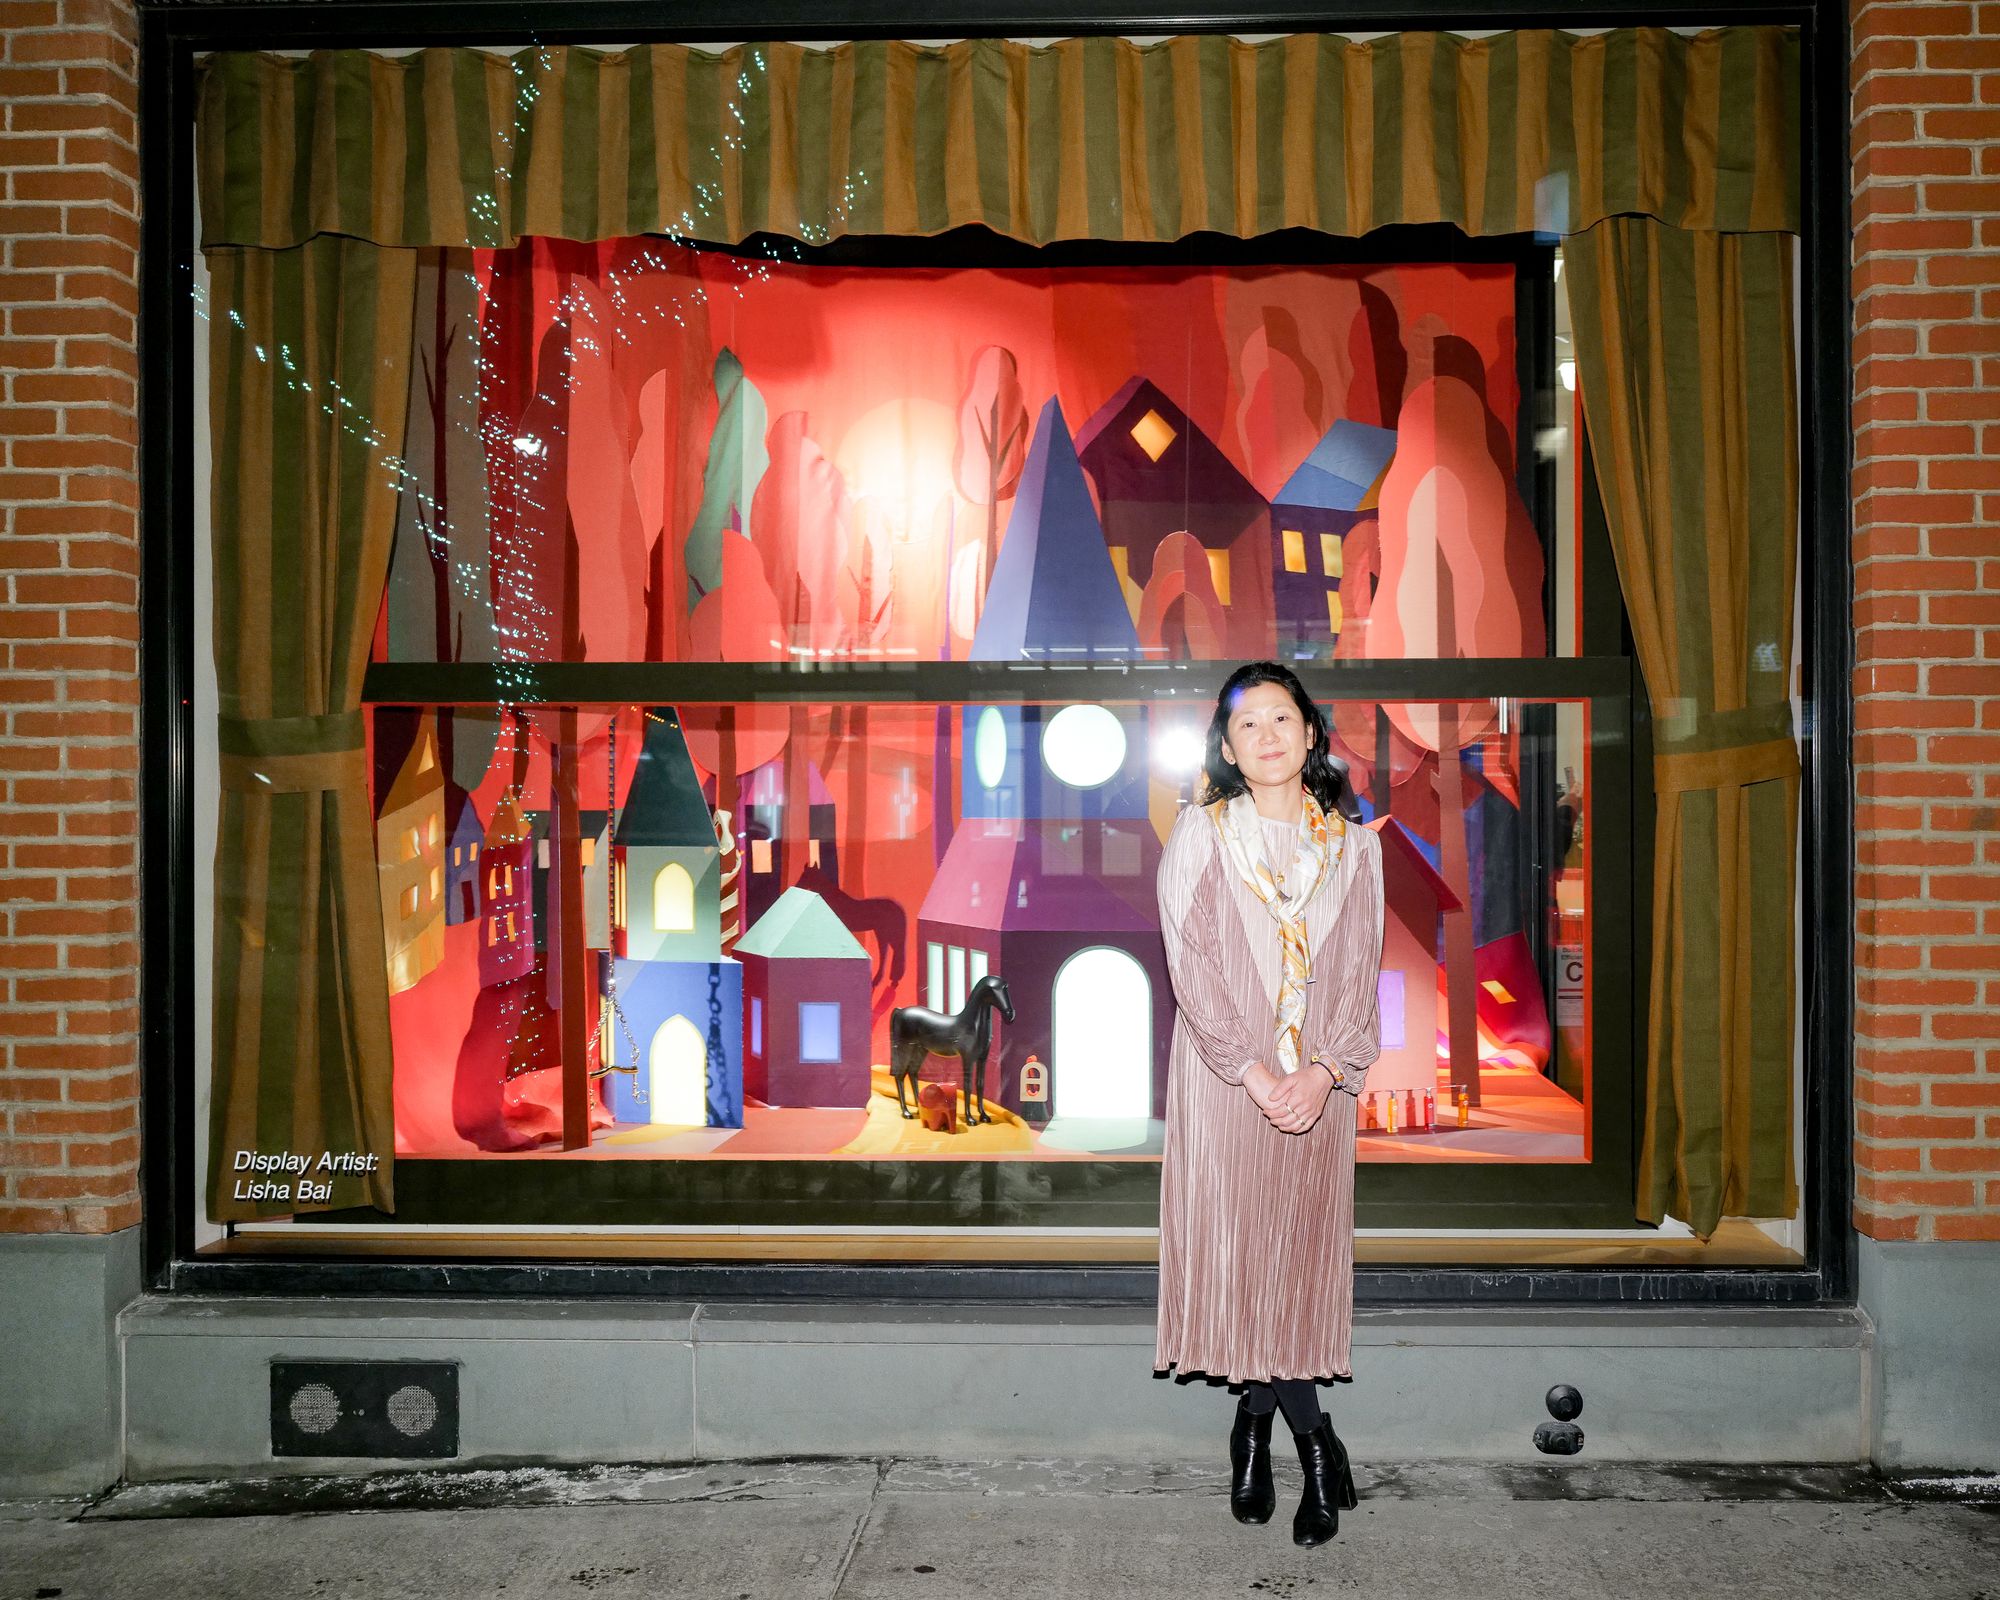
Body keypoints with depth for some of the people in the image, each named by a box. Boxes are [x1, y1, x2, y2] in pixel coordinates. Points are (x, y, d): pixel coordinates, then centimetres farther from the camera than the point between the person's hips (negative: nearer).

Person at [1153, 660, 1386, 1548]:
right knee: (1231, 1244, -4)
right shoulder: (1199, 833, 1)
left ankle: (1254, 1426, 18)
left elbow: (1360, 968, 5)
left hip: (1318, 1084, 2)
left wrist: (1326, 1069, -11)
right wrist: (1253, 1073, -14)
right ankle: (1315, 1440, 11)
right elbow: (1190, 961, -6)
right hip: (1222, 1075, -2)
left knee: (1302, 1249, 2)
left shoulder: (1354, 842, 8)